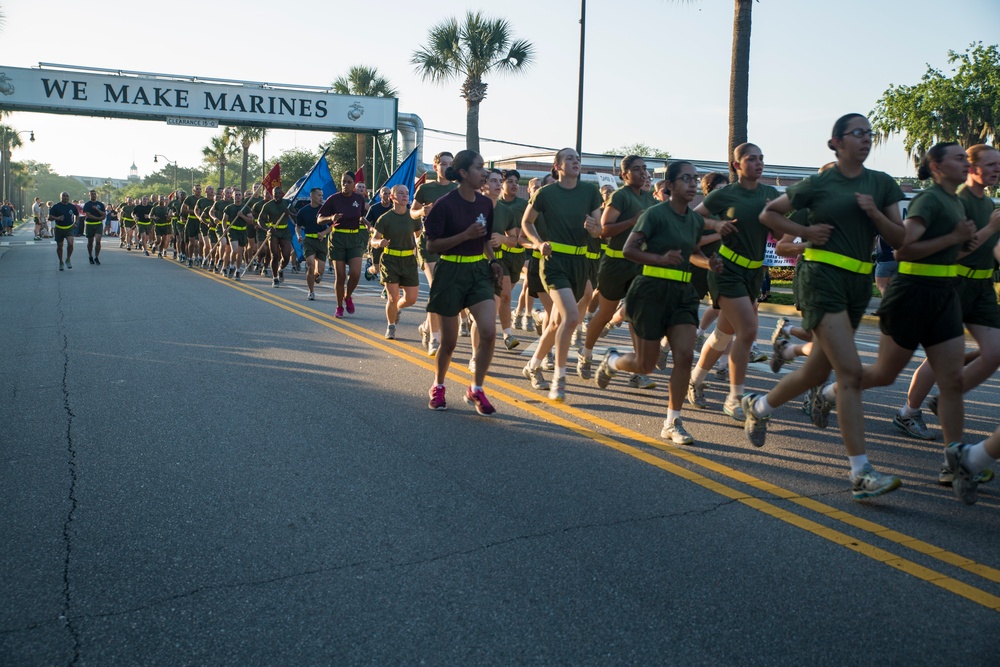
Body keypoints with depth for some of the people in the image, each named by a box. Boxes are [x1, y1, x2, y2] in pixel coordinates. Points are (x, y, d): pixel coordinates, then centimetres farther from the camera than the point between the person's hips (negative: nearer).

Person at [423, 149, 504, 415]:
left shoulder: (485, 204, 5)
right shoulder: (445, 204, -12)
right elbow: (432, 246, -11)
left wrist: (492, 261, 2)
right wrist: (466, 235, -21)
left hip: (479, 272, 4)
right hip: (451, 273, -4)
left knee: (489, 332, -13)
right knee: (449, 341, 4)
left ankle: (476, 390, 5)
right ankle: (438, 386, 31)